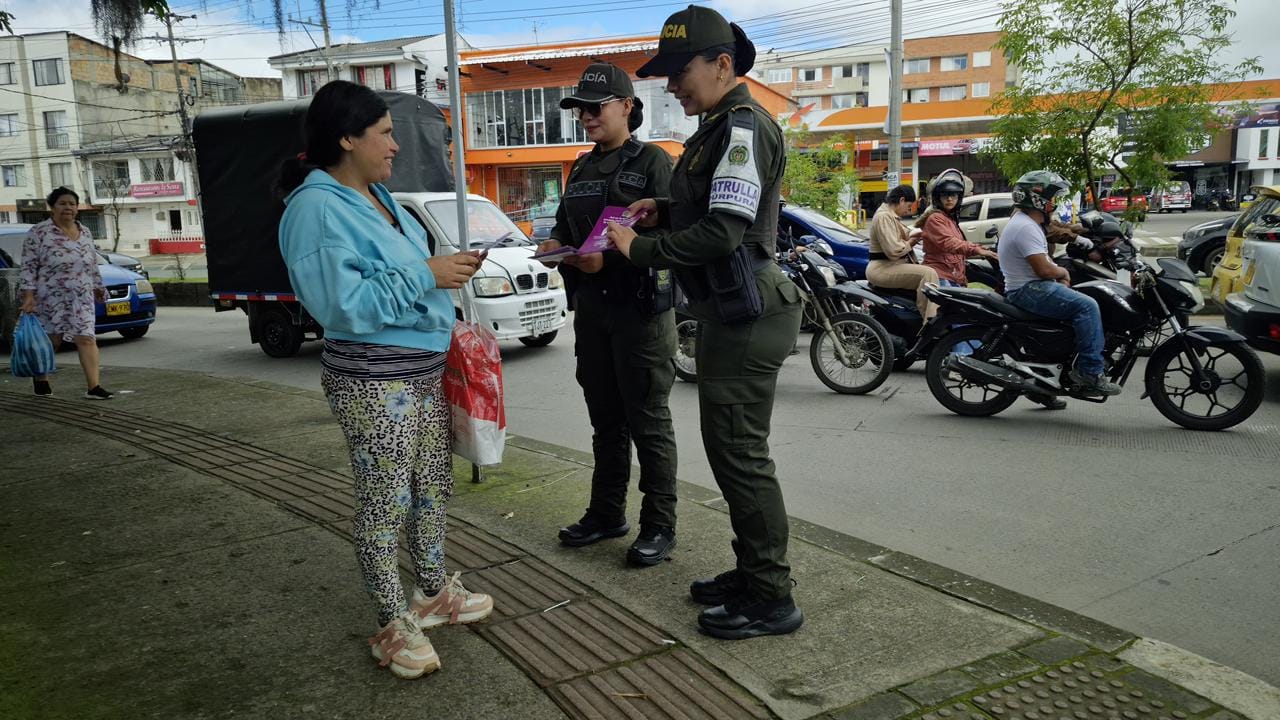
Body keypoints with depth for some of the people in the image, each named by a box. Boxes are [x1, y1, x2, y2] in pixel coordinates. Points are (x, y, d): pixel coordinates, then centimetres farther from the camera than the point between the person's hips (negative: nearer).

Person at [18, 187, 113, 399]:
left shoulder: (85, 233, 11)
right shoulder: (39, 233, -5)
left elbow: (93, 266, 20)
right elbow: (28, 267, -7)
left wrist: (98, 287, 21)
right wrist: (28, 296, -13)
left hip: (81, 300, 4)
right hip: (50, 299, -4)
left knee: (87, 339, -7)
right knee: (50, 341, 8)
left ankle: (94, 386, -11)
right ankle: (40, 377, 33)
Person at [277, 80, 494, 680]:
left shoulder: (375, 195, 13)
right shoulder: (317, 209, -17)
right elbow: (344, 302, -25)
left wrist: (448, 266, 6)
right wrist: (425, 276, -21)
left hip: (424, 367, 10)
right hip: (374, 380, -9)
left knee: (433, 485, 18)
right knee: (384, 502, 1)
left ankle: (434, 592, 36)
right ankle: (394, 626, 16)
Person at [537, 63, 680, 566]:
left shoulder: (651, 160, -5)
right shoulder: (582, 169, 17)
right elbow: (565, 223, 21)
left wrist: (609, 257, -25)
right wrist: (555, 243, -2)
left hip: (640, 304, -7)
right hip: (591, 306, 7)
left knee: (648, 421, -1)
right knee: (605, 418, 14)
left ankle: (659, 525, 9)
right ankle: (606, 513, 26)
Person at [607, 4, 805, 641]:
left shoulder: (743, 125, -15)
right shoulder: (720, 127, 17)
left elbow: (723, 231, -23)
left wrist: (641, 249, -14)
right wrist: (664, 211, 9)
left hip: (746, 317, -11)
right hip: (728, 313, 11)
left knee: (739, 452, -5)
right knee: (729, 448, 17)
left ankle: (770, 598, 7)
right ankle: (753, 572, 30)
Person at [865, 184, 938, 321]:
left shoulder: (891, 215, 20)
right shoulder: (884, 217, -15)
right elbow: (893, 250, -24)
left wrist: (911, 237, 11)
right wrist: (910, 243, -5)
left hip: (892, 265, 12)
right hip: (881, 270, -12)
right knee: (928, 273, -25)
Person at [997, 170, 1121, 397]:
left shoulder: (1030, 223, 20)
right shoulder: (1025, 227, -17)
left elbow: (1044, 263, 25)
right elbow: (1044, 269, -22)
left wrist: (1060, 277, 7)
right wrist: (1063, 272, -2)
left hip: (1034, 287, 12)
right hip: (1028, 290, -12)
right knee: (1087, 306, -21)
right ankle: (1090, 372, -21)